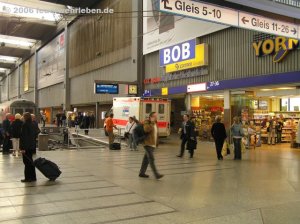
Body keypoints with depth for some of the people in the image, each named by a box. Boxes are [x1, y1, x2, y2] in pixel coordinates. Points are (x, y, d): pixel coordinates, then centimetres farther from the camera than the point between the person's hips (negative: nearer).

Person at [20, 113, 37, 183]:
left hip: (26, 146, -8)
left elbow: (23, 137, -18)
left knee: (27, 162, -2)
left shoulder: (25, 125, -15)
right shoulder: (33, 125, 10)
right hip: (32, 145, 8)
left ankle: (28, 178, 3)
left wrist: (22, 147, -18)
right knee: (30, 161, 15)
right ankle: (32, 177, 19)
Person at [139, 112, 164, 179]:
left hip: (153, 145, 9)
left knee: (146, 159, 13)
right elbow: (146, 129, -29)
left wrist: (157, 143, 17)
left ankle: (142, 173, 20)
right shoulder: (147, 122, -8)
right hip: (148, 144, -8)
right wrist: (152, 122, -24)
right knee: (151, 159, -11)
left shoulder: (155, 124, 16)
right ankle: (157, 175, -15)